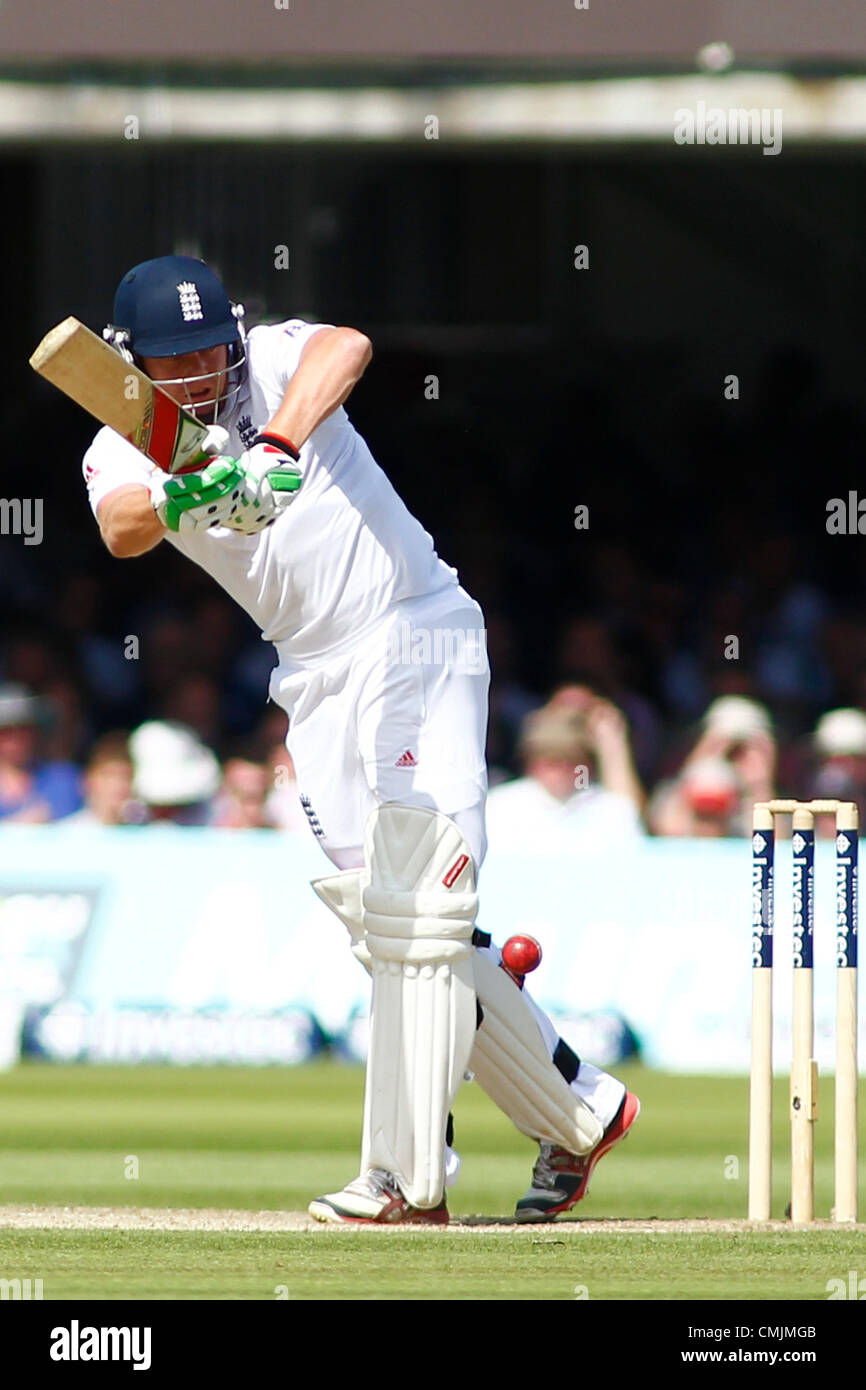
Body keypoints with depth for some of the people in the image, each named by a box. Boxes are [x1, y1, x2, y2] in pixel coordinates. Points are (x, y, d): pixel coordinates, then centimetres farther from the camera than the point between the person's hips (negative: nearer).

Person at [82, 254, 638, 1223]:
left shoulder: (272, 361, -7)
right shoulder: (121, 453, 1)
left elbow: (346, 347, -31)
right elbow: (121, 529, -23)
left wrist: (279, 444, -48)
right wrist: (188, 494, -45)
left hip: (418, 640, -6)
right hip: (316, 680, 6)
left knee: (413, 898, -15)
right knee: (379, 911, 4)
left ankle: (407, 1175, -18)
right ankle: (577, 1113, 16)